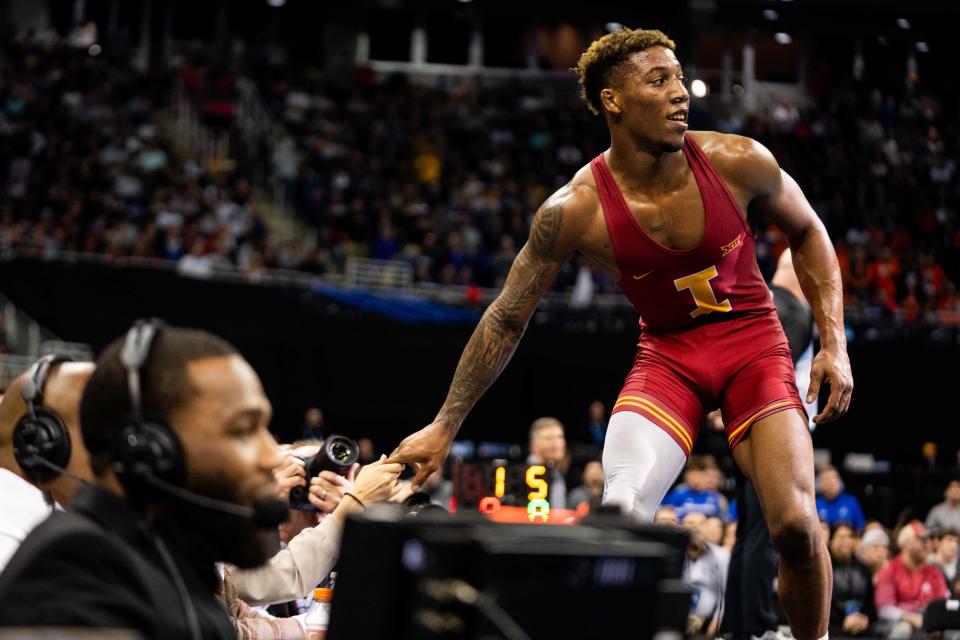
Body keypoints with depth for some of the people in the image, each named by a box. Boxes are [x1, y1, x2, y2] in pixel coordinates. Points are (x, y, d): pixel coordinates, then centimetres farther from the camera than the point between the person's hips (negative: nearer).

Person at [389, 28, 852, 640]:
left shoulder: (737, 162, -16)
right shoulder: (576, 210, -18)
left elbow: (807, 231, 5)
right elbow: (507, 319, -6)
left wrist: (834, 344, -3)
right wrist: (445, 427, -4)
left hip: (754, 343, 0)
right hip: (667, 354, 0)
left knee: (796, 524, -14)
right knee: (621, 516, -22)